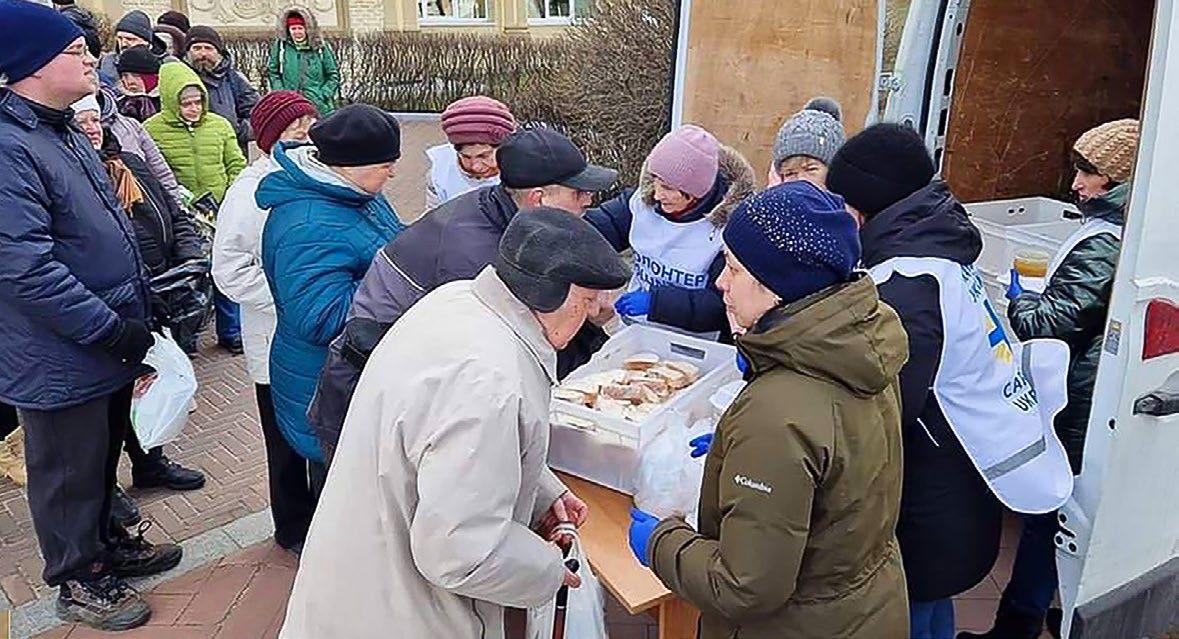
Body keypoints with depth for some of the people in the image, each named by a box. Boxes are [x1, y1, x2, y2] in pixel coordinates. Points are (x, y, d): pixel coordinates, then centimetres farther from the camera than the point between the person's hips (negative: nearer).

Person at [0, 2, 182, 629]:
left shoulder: (64, 133, 10)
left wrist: (134, 317, 14)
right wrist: (112, 329, -22)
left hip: (109, 343, 9)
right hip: (61, 360, -9)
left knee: (103, 457, 24)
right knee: (69, 473, 10)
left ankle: (107, 542, 43)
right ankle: (78, 581, 29)